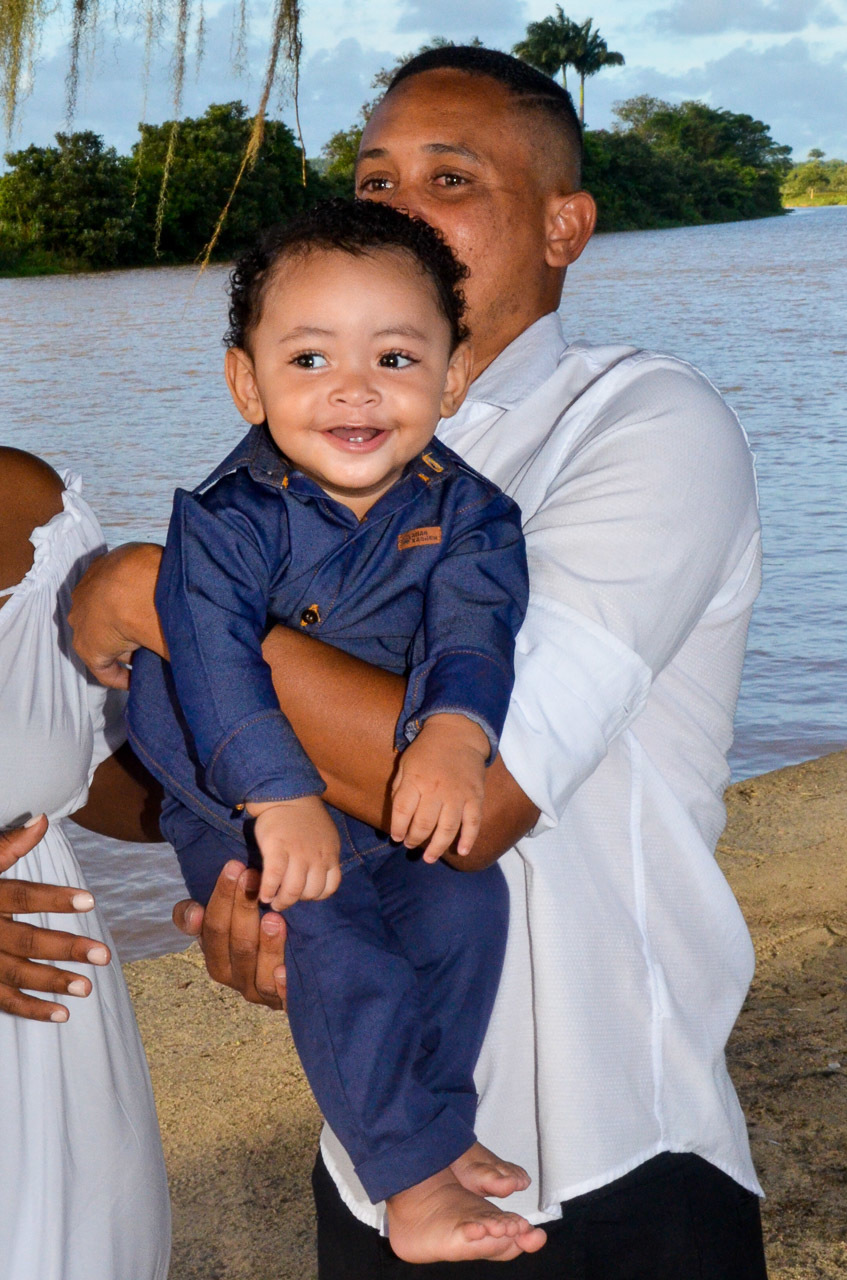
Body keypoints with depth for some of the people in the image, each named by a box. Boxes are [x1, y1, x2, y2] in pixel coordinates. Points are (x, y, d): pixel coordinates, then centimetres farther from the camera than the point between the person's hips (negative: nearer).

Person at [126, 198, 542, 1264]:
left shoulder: (465, 513, -8)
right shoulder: (229, 518, -18)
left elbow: (474, 626, -22)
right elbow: (212, 656, -28)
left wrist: (453, 734, -43)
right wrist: (280, 795, -40)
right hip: (234, 803, -4)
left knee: (468, 899, -13)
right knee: (336, 943, -19)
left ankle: (431, 1115, 9)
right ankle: (413, 1174, -4)